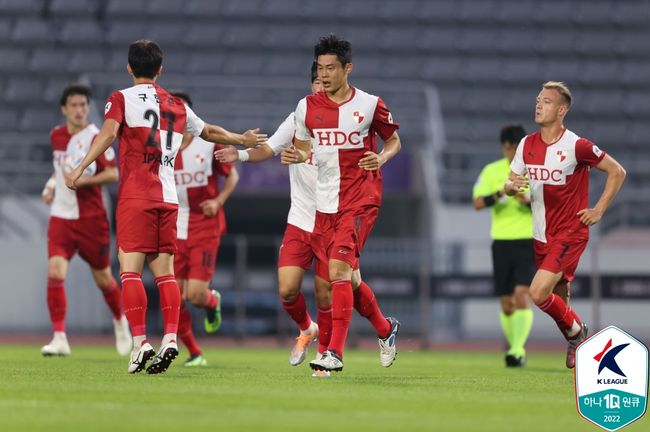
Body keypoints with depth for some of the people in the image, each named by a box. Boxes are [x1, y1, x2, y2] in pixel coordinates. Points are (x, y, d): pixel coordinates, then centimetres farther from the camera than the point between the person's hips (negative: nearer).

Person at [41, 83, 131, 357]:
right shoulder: (56, 136, 8)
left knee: (103, 278, 10)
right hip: (61, 217, 3)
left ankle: (120, 321, 40)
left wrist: (81, 180, -26)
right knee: (55, 272, -17)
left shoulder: (95, 138, -10)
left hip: (91, 218, -3)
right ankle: (60, 338, -16)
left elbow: (113, 174, -17)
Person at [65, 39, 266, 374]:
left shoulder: (122, 99, 3)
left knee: (130, 269, -6)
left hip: (135, 196, -4)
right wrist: (243, 140, 46)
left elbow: (108, 133, -14)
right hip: (168, 197, 4)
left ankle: (139, 342, -16)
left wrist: (80, 168, -18)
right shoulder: (176, 105, 17)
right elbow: (209, 132, 29)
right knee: (164, 271, 5)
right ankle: (170, 338, -7)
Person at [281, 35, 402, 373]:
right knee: (348, 278, 9)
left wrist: (381, 158, -12)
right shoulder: (306, 107, 5)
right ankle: (385, 329, 34)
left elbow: (394, 140, 9)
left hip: (360, 199, -5)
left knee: (339, 269, -19)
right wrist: (293, 156, -7)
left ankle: (334, 352, -20)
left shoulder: (369, 105, -3)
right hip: (325, 203, 5)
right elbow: (304, 149, 16)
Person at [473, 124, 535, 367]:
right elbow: (478, 203, -2)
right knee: (506, 303, 5)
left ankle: (517, 350, -21)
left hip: (529, 241, -3)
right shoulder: (492, 171, 6)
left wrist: (530, 201, -18)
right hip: (502, 241, 3)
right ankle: (517, 349, 23)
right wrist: (497, 196, -22)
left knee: (521, 294, -19)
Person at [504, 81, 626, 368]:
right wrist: (512, 186, -15)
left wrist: (599, 210, -8)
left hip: (570, 234, -6)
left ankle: (575, 330, 5)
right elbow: (509, 186, 9)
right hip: (542, 236, 6)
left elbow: (617, 172, -5)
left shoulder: (577, 146, -14)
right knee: (559, 299, 12)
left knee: (538, 293, -19)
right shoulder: (527, 144, 4)